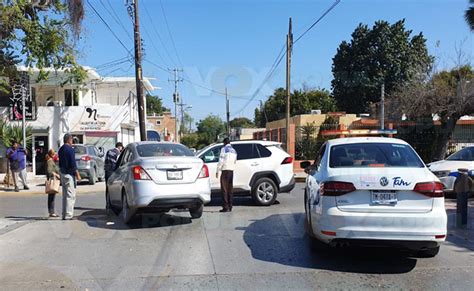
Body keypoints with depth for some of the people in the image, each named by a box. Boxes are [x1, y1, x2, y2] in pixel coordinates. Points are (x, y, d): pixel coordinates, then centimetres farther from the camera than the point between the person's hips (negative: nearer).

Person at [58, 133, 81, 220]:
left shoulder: (61, 149, 13)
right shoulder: (70, 149, -14)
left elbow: (60, 163, 17)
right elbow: (73, 164, -18)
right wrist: (77, 175, -14)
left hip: (62, 173, 9)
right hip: (69, 174, -9)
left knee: (65, 195, 14)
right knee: (71, 195, -6)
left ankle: (64, 214, 18)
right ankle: (68, 215, -7)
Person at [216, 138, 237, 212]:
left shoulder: (224, 149, -4)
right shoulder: (234, 151, 18)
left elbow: (221, 161, -11)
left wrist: (218, 171, -9)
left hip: (225, 170, -7)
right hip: (232, 170, 7)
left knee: (224, 189, -6)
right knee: (230, 189, 11)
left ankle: (225, 207, -10)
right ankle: (230, 206, 12)